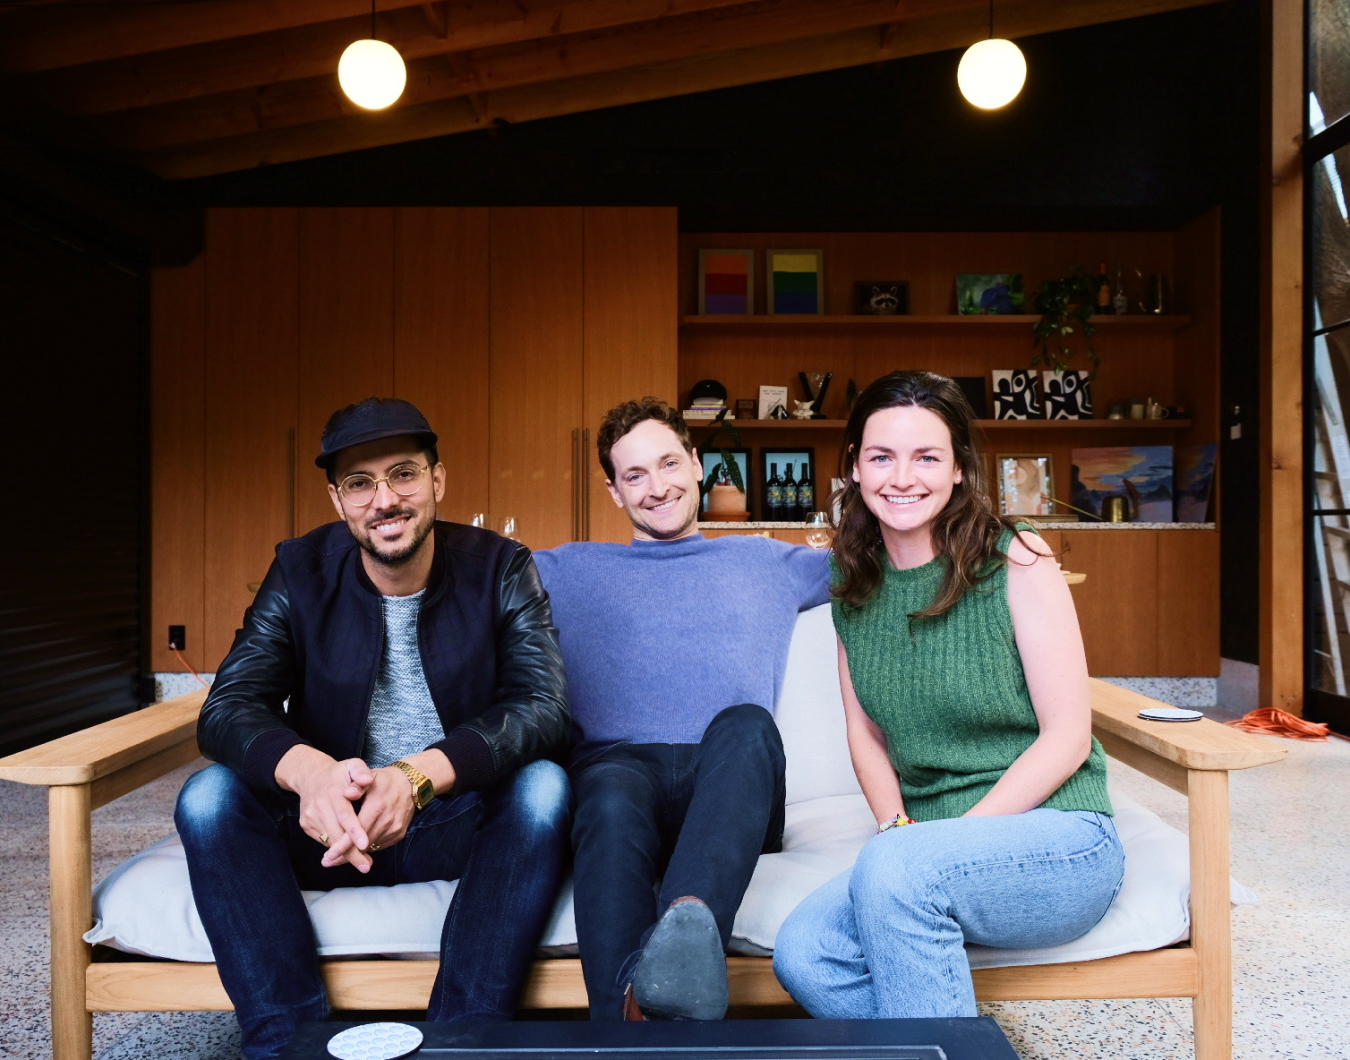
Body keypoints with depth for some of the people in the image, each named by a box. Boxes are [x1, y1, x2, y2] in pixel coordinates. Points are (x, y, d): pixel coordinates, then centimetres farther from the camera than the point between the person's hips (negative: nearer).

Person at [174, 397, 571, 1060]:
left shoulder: (500, 570, -7)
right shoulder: (301, 572, -2)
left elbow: (542, 709, -19)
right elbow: (227, 708, -13)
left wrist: (417, 776, -37)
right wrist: (307, 769, -37)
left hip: (460, 829, -1)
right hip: (330, 828, 2)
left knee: (544, 787, -30)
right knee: (208, 797, -22)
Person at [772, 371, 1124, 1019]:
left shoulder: (1015, 560, -8)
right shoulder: (853, 579, 6)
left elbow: (1067, 736, -9)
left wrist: (954, 835, -16)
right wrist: (897, 827, -6)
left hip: (1058, 839, -4)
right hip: (928, 860, 5)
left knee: (894, 867, -34)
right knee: (802, 954, -22)